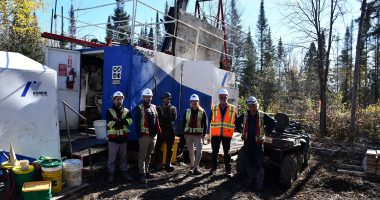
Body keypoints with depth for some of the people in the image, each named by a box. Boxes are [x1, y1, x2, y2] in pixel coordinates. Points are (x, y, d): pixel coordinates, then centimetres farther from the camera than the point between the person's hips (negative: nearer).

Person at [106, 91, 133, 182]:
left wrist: (117, 121, -22)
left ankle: (124, 172, 25)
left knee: (123, 157, 14)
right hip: (113, 138, -3)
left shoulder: (126, 111, 7)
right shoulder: (109, 111, -3)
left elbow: (130, 121, -11)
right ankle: (111, 174, 14)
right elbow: (110, 124, -17)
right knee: (112, 157, 2)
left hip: (123, 137, 3)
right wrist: (122, 121, -21)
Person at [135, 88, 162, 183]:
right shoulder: (139, 108, -4)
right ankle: (142, 173, 0)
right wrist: (139, 133, -16)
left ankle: (146, 171, 24)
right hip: (144, 135, -6)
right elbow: (137, 122, -9)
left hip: (153, 135, 7)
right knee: (142, 155, -4)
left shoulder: (154, 107, 15)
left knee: (149, 155, 14)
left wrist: (159, 131, 10)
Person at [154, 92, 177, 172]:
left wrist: (163, 118, -12)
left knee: (169, 148, 3)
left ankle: (168, 164, 12)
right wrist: (168, 118, -14)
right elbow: (158, 118, -5)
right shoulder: (159, 108, 9)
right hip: (161, 130, 0)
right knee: (158, 147, -2)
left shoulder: (173, 108, 9)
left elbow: (174, 118, -9)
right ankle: (159, 164, 9)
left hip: (170, 131, 0)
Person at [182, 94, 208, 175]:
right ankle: (192, 167, 20)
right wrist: (184, 133, 2)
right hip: (188, 134, 2)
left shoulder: (202, 112, 0)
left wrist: (203, 134, -5)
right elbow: (183, 123, 10)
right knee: (191, 151, 10)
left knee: (199, 151, -13)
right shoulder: (187, 111, 6)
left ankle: (196, 167, -3)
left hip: (198, 135, -2)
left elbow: (205, 124, 2)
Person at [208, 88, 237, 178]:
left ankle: (228, 170, 15)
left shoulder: (233, 109, 1)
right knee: (214, 152, 12)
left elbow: (236, 122, 7)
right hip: (215, 134, 1)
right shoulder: (214, 108, 4)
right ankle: (213, 167, 27)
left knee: (227, 153, 7)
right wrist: (209, 134, 4)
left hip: (227, 134, -1)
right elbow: (210, 121, 7)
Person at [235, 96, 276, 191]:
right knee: (249, 162, 15)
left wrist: (266, 131, -6)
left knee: (259, 164, -1)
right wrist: (241, 130, 9)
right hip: (247, 142, 4)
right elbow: (236, 122, 18)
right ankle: (251, 180, 31)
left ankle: (259, 183, 6)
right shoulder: (244, 115, 2)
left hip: (258, 143, -3)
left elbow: (273, 122, -3)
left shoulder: (263, 115, -8)